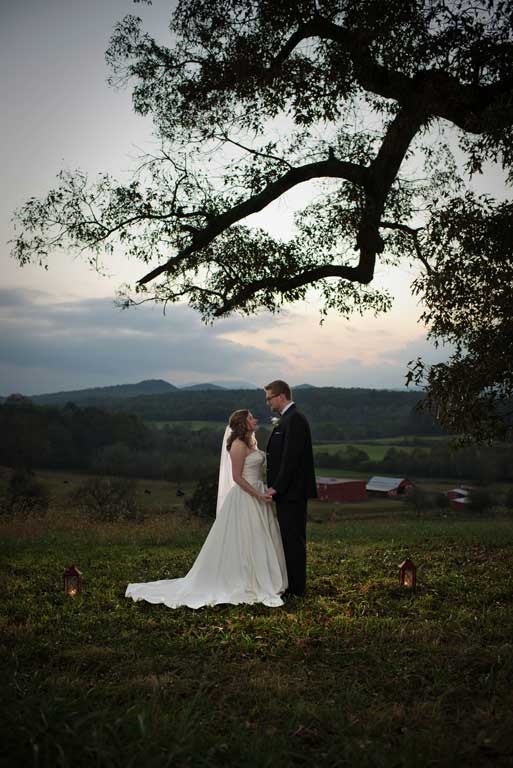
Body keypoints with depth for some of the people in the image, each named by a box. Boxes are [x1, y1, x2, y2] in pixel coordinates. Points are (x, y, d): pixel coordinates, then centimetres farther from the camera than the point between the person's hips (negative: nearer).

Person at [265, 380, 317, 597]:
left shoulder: (294, 419, -16)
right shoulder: (287, 419, 16)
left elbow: (291, 457, -21)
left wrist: (277, 487, -19)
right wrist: (275, 485, 14)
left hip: (291, 492, -10)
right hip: (288, 491, 10)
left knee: (293, 539, -3)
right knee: (290, 538, 15)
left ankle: (295, 587, 4)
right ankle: (292, 584, 23)